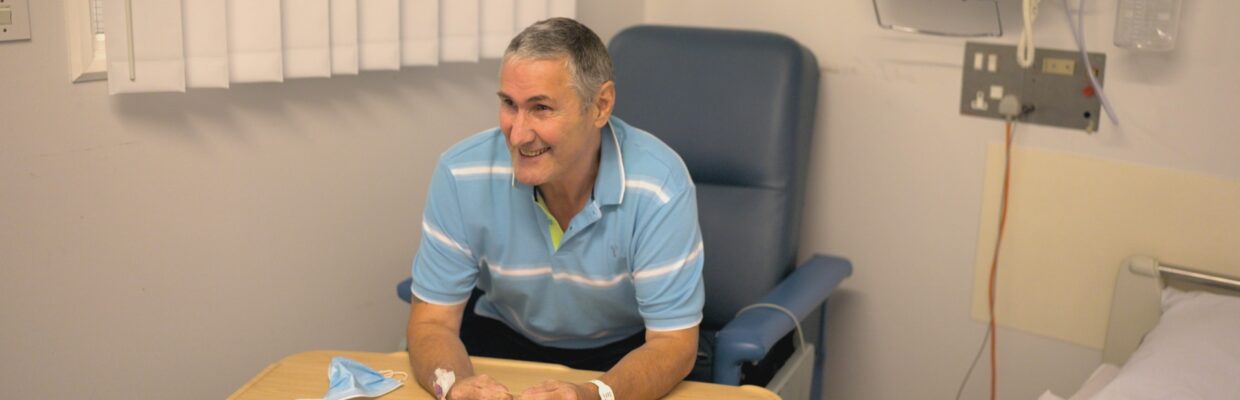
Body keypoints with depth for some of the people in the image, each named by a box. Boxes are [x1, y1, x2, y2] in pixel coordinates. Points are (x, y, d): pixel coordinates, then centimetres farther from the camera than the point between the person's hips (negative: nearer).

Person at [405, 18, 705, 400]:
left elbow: (673, 342, -22)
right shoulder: (461, 174, -19)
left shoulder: (658, 184, -25)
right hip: (501, 337, 1)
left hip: (625, 350, -1)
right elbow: (433, 322, -13)